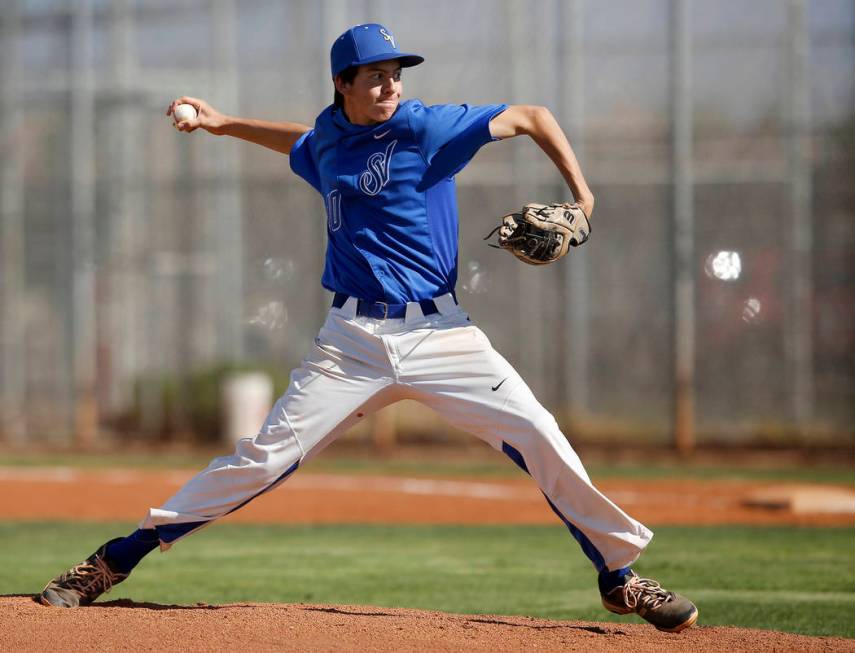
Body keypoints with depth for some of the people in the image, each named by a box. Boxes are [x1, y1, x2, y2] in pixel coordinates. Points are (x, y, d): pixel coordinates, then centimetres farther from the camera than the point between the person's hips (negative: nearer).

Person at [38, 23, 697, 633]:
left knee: (539, 436, -13)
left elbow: (533, 117, 1)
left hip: (440, 331, -2)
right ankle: (116, 559, 0)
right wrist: (223, 124, 31)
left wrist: (581, 197, -7)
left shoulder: (429, 129, -5)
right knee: (265, 457, -5)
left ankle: (619, 576, 2)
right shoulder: (326, 146, 9)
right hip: (354, 340, 2)